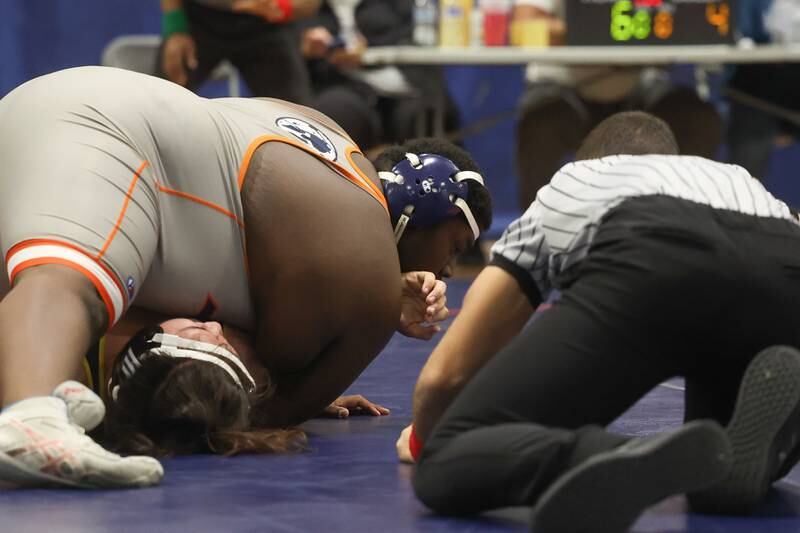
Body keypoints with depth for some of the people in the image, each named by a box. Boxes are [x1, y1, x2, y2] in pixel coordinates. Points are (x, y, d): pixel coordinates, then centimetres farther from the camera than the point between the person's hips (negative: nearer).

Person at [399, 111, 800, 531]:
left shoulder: (566, 187, 41)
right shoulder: (736, 179, 47)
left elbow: (445, 374, 35)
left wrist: (420, 440, 56)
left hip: (649, 266, -3)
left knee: (446, 469, -2)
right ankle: (746, 448, -10)